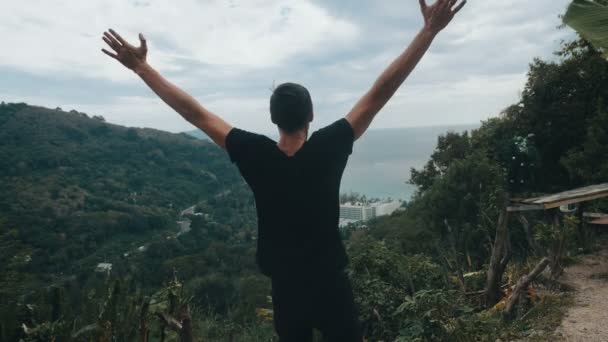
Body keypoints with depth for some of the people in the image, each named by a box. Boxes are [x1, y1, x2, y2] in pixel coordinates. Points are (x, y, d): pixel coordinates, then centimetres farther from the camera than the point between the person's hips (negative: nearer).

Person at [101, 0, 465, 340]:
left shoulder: (255, 155, -14)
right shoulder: (328, 148, -17)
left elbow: (195, 112, -9)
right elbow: (379, 94, -17)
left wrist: (141, 66, 0)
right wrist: (430, 30, -12)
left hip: (285, 288, 2)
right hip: (331, 284, -2)